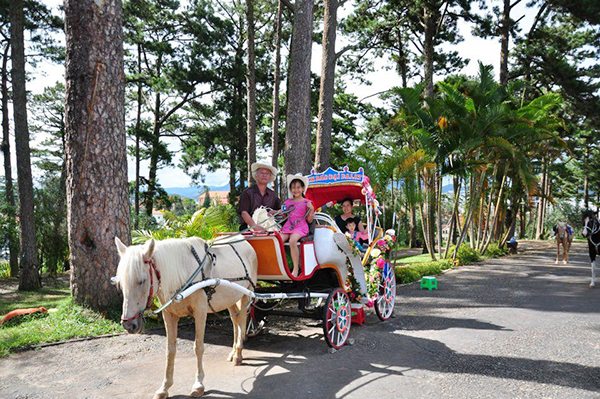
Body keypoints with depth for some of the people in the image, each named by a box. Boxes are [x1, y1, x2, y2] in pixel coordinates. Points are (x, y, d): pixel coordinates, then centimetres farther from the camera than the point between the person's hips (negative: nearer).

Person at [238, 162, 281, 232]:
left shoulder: (272, 195, 20)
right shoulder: (247, 193, 6)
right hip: (249, 229, -4)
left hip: (267, 230, 4)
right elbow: (244, 213, -5)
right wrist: (254, 226, -21)